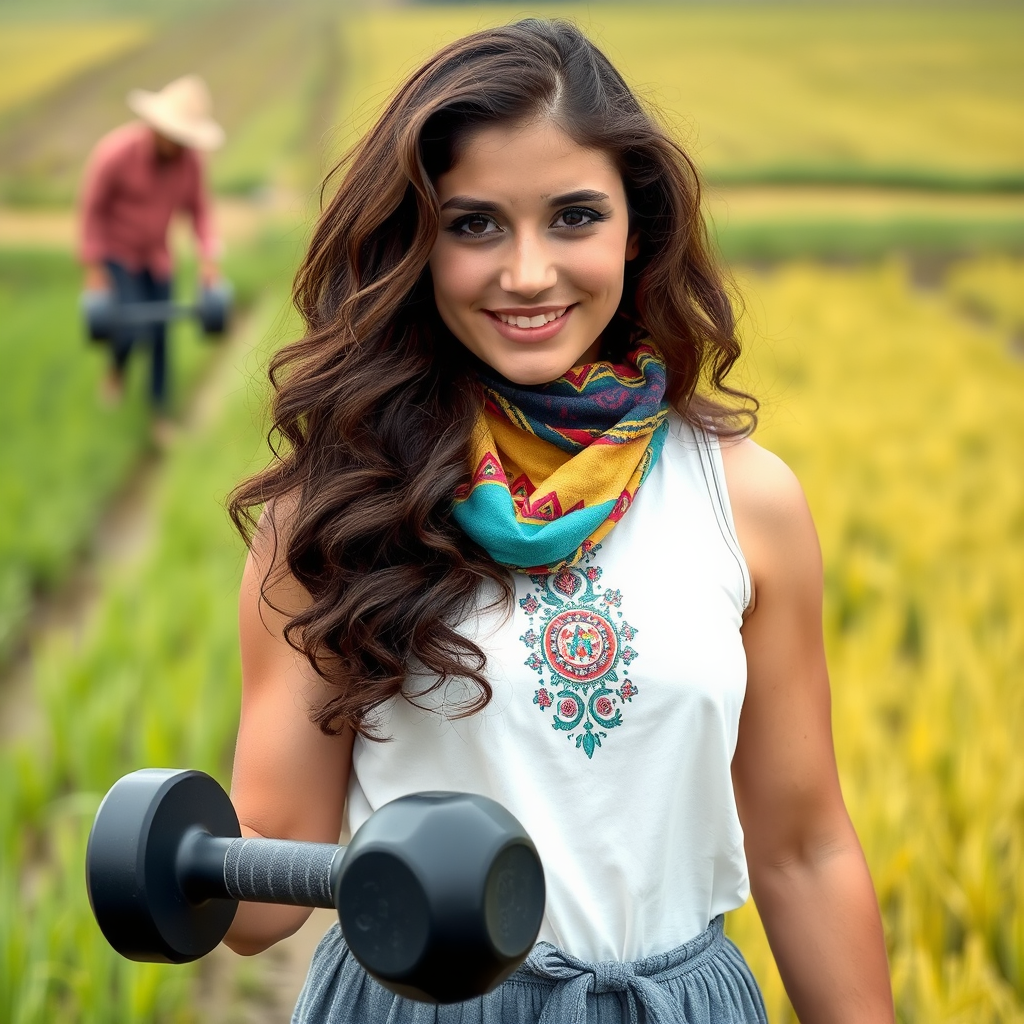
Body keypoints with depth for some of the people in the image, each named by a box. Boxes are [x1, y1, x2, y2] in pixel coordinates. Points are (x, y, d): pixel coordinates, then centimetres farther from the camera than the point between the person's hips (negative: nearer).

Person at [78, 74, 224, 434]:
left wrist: (208, 258, -15)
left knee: (160, 337, 5)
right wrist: (93, 269, -15)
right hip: (115, 255, -4)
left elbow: (199, 208, -2)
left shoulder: (189, 158, -14)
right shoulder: (116, 151, -27)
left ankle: (161, 414, 18)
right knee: (135, 330, -17)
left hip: (155, 255, 5)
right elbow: (92, 208, -17)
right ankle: (116, 370, 18)